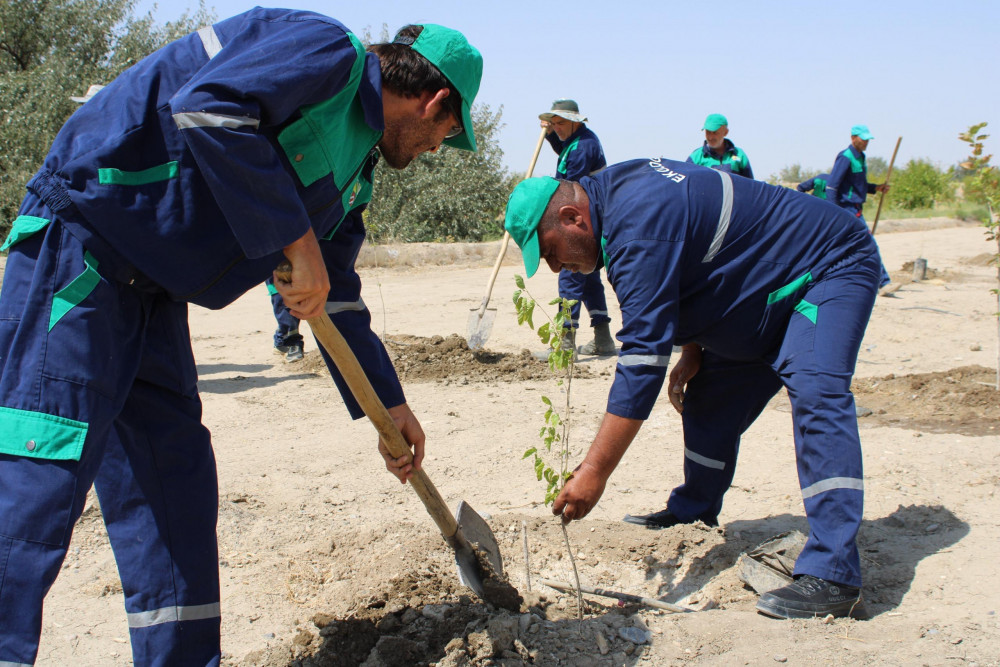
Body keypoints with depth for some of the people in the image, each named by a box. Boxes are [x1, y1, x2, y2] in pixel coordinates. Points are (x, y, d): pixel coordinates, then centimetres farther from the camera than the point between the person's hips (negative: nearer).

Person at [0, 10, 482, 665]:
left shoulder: (356, 167, 17)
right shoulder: (327, 50, -11)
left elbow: (336, 295, 23)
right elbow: (205, 104, -28)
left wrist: (390, 404, 26)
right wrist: (296, 238, -23)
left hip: (149, 288, 10)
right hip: (78, 243, -10)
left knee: (175, 485, 9)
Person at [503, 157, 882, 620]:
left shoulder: (638, 227, -31)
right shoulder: (617, 189, 0)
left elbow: (642, 358, -36)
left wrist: (594, 471, -36)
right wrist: (693, 348, 4)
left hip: (833, 267, -10)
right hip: (774, 292, 10)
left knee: (814, 390, -30)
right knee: (711, 394, 13)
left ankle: (832, 576, -33)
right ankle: (693, 513, 31)